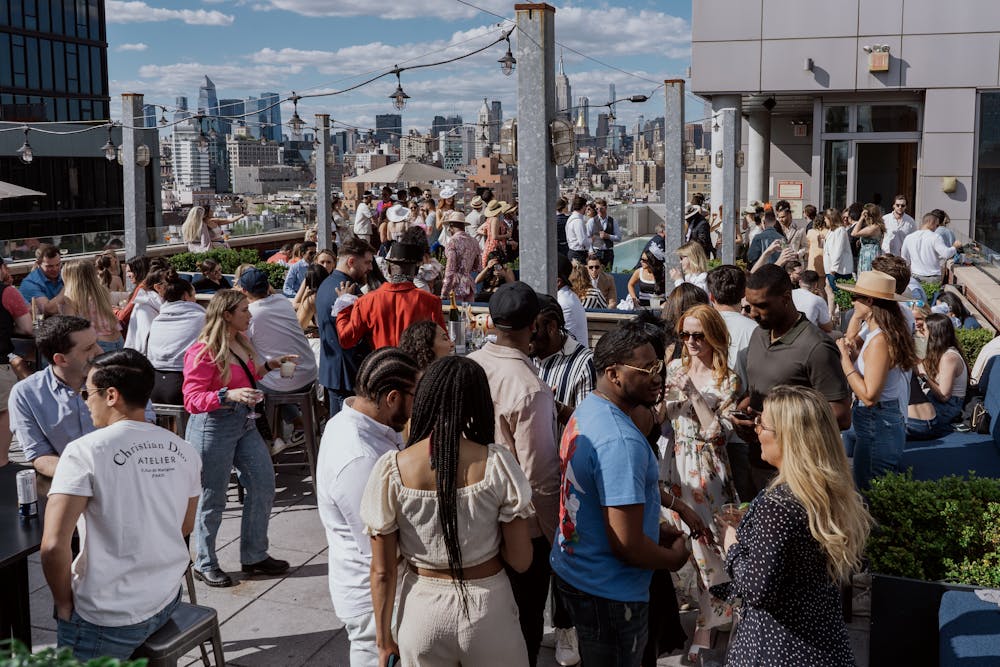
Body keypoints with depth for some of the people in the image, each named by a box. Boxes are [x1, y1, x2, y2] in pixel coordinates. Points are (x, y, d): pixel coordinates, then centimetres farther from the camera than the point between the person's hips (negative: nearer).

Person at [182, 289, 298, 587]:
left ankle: (254, 556, 23)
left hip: (244, 422, 9)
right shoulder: (203, 352, -17)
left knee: (264, 484, 8)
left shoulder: (241, 342, 8)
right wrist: (228, 395, -33)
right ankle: (205, 564, 22)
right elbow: (192, 400, -20)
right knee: (213, 498, 3)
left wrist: (269, 365, 12)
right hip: (213, 426, -8)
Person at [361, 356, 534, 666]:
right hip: (487, 608, 0)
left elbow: (382, 572, -8)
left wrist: (384, 641, 4)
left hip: (422, 610, 1)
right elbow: (520, 561, -10)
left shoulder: (391, 469, -13)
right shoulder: (497, 463, -15)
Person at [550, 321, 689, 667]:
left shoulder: (587, 410, 4)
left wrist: (655, 528, 14)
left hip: (571, 569, 9)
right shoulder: (621, 442, -29)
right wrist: (675, 557, -10)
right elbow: (626, 545, -28)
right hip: (607, 592, -9)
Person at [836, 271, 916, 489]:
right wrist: (855, 354, 3)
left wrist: (845, 359, -21)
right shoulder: (876, 334, 9)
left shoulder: (879, 340, -22)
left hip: (877, 429, -10)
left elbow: (869, 395, -25)